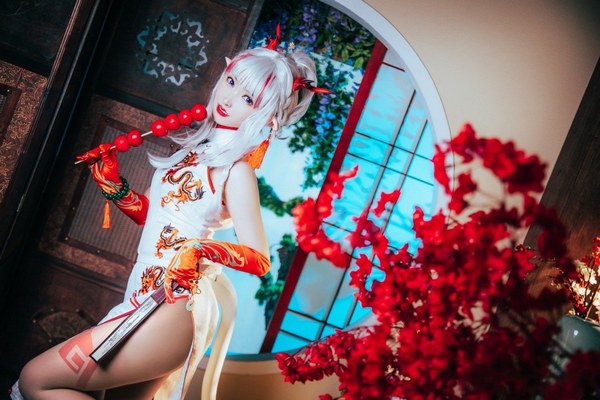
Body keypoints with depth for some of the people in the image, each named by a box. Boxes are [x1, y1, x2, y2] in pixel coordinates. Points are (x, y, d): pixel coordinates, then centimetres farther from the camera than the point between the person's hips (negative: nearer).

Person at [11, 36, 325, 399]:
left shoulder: (237, 171, -10)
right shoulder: (197, 148, 13)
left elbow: (259, 259, -15)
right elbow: (153, 214, 18)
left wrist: (205, 249, -31)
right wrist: (111, 182, 6)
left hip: (172, 311, -8)